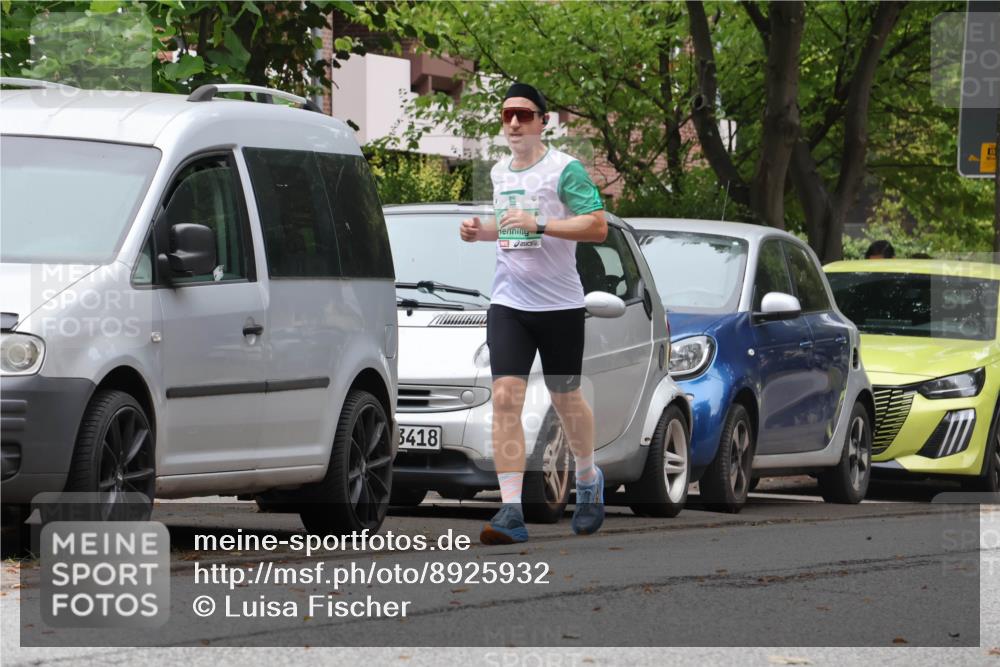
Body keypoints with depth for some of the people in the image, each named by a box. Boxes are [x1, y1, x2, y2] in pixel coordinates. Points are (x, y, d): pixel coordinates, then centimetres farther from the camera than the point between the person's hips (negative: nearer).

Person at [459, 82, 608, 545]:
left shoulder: (565, 169, -8)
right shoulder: (499, 172, 12)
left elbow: (597, 226, -16)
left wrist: (538, 224, -24)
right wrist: (481, 230, 8)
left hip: (560, 303, -4)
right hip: (508, 302, 4)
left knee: (565, 400, 10)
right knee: (505, 398, -11)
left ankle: (588, 479, 40)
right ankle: (511, 511, -17)